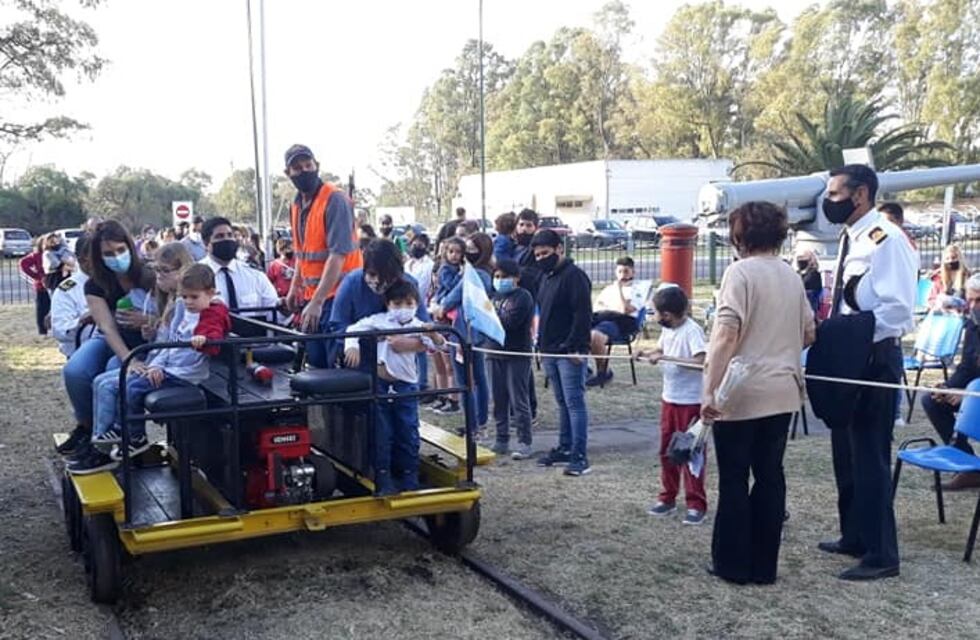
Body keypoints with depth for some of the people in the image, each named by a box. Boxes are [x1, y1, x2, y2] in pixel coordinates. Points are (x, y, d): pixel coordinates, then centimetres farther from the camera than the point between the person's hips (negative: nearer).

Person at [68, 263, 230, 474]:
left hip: (182, 374, -9)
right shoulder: (182, 309, 15)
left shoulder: (214, 315, -9)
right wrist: (156, 364, 4)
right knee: (103, 383, 4)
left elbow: (214, 342, -26)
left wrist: (203, 340, -48)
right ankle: (100, 446, 3)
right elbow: (168, 341, 18)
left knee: (128, 386, -24)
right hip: (164, 368, 9)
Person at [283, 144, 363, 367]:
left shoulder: (335, 200, -14)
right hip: (312, 297, 8)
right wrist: (295, 287, 15)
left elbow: (338, 255, -21)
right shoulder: (296, 206, 12)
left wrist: (317, 302, -25)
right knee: (316, 360, 10)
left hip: (337, 295, -8)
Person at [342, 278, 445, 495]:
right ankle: (383, 480, 12)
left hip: (406, 386, 1)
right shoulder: (379, 320, 1)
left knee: (408, 434, 7)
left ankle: (409, 479, 20)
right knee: (381, 434, 3)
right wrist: (352, 346, -20)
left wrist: (433, 335, -28)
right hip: (379, 385, -1)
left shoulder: (418, 327, 3)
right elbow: (354, 329, -2)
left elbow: (439, 345, -7)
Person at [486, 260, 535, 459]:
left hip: (518, 355, -7)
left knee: (519, 400, -4)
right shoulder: (497, 296, 16)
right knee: (499, 399, 10)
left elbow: (510, 322, -19)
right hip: (496, 353, 7)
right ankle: (501, 440, 19)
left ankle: (524, 443, 2)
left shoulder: (523, 297, -8)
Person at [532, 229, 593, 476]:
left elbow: (583, 315, -18)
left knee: (574, 402, -7)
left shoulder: (574, 276, -12)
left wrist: (575, 347, -21)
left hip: (570, 353, -9)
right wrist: (541, 343, 16)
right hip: (550, 351, 9)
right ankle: (565, 448, 24)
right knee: (562, 402, 15)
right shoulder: (547, 277, 17)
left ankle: (579, 456, -5)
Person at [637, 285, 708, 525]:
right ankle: (668, 498, 26)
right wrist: (648, 354, 1)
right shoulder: (667, 330, 6)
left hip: (690, 401, -8)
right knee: (666, 451, 14)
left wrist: (666, 358, -28)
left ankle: (696, 505, 8)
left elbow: (700, 361, -28)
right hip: (669, 398, 8)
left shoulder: (692, 330, -19)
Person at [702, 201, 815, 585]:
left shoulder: (741, 272, -10)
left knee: (734, 478, 6)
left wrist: (710, 390, -20)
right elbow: (809, 334, 18)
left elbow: (726, 334, -20)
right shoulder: (792, 276, 9)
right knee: (770, 475, 11)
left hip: (742, 394, -6)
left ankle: (734, 564, 14)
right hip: (782, 393, 6)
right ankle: (764, 565, 18)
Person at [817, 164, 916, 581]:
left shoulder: (885, 239, -17)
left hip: (874, 360, -10)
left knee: (869, 457, -4)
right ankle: (854, 536, 32)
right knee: (846, 452, 18)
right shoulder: (851, 239, 13)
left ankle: (881, 555, 6)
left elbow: (897, 308, -24)